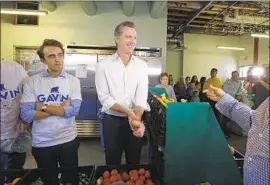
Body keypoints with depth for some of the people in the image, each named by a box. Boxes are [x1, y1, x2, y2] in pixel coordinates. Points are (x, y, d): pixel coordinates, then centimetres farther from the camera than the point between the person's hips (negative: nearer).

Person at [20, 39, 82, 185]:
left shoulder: (73, 81, -3)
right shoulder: (32, 82, -4)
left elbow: (73, 110, -16)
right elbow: (26, 115, -13)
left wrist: (43, 107, -13)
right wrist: (61, 108, -14)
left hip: (68, 140, 0)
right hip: (41, 143, 1)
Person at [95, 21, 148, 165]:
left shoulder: (141, 65, 1)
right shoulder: (103, 65, -5)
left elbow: (142, 95, -8)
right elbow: (104, 97, -9)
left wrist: (138, 118, -24)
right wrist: (128, 112, -20)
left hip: (135, 119, 2)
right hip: (112, 120, -1)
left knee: (134, 162, 17)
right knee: (112, 164, 15)